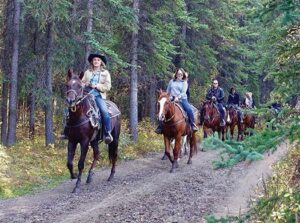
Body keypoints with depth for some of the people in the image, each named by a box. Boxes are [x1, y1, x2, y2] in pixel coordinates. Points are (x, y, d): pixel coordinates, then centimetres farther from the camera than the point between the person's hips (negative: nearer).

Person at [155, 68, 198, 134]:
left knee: (189, 110, -25)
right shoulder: (171, 81, 13)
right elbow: (168, 91, 20)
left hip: (182, 99, -2)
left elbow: (183, 92, -7)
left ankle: (193, 125, -12)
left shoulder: (184, 83, 6)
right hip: (172, 100, 2)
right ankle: (160, 127, -8)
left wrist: (178, 97, -22)